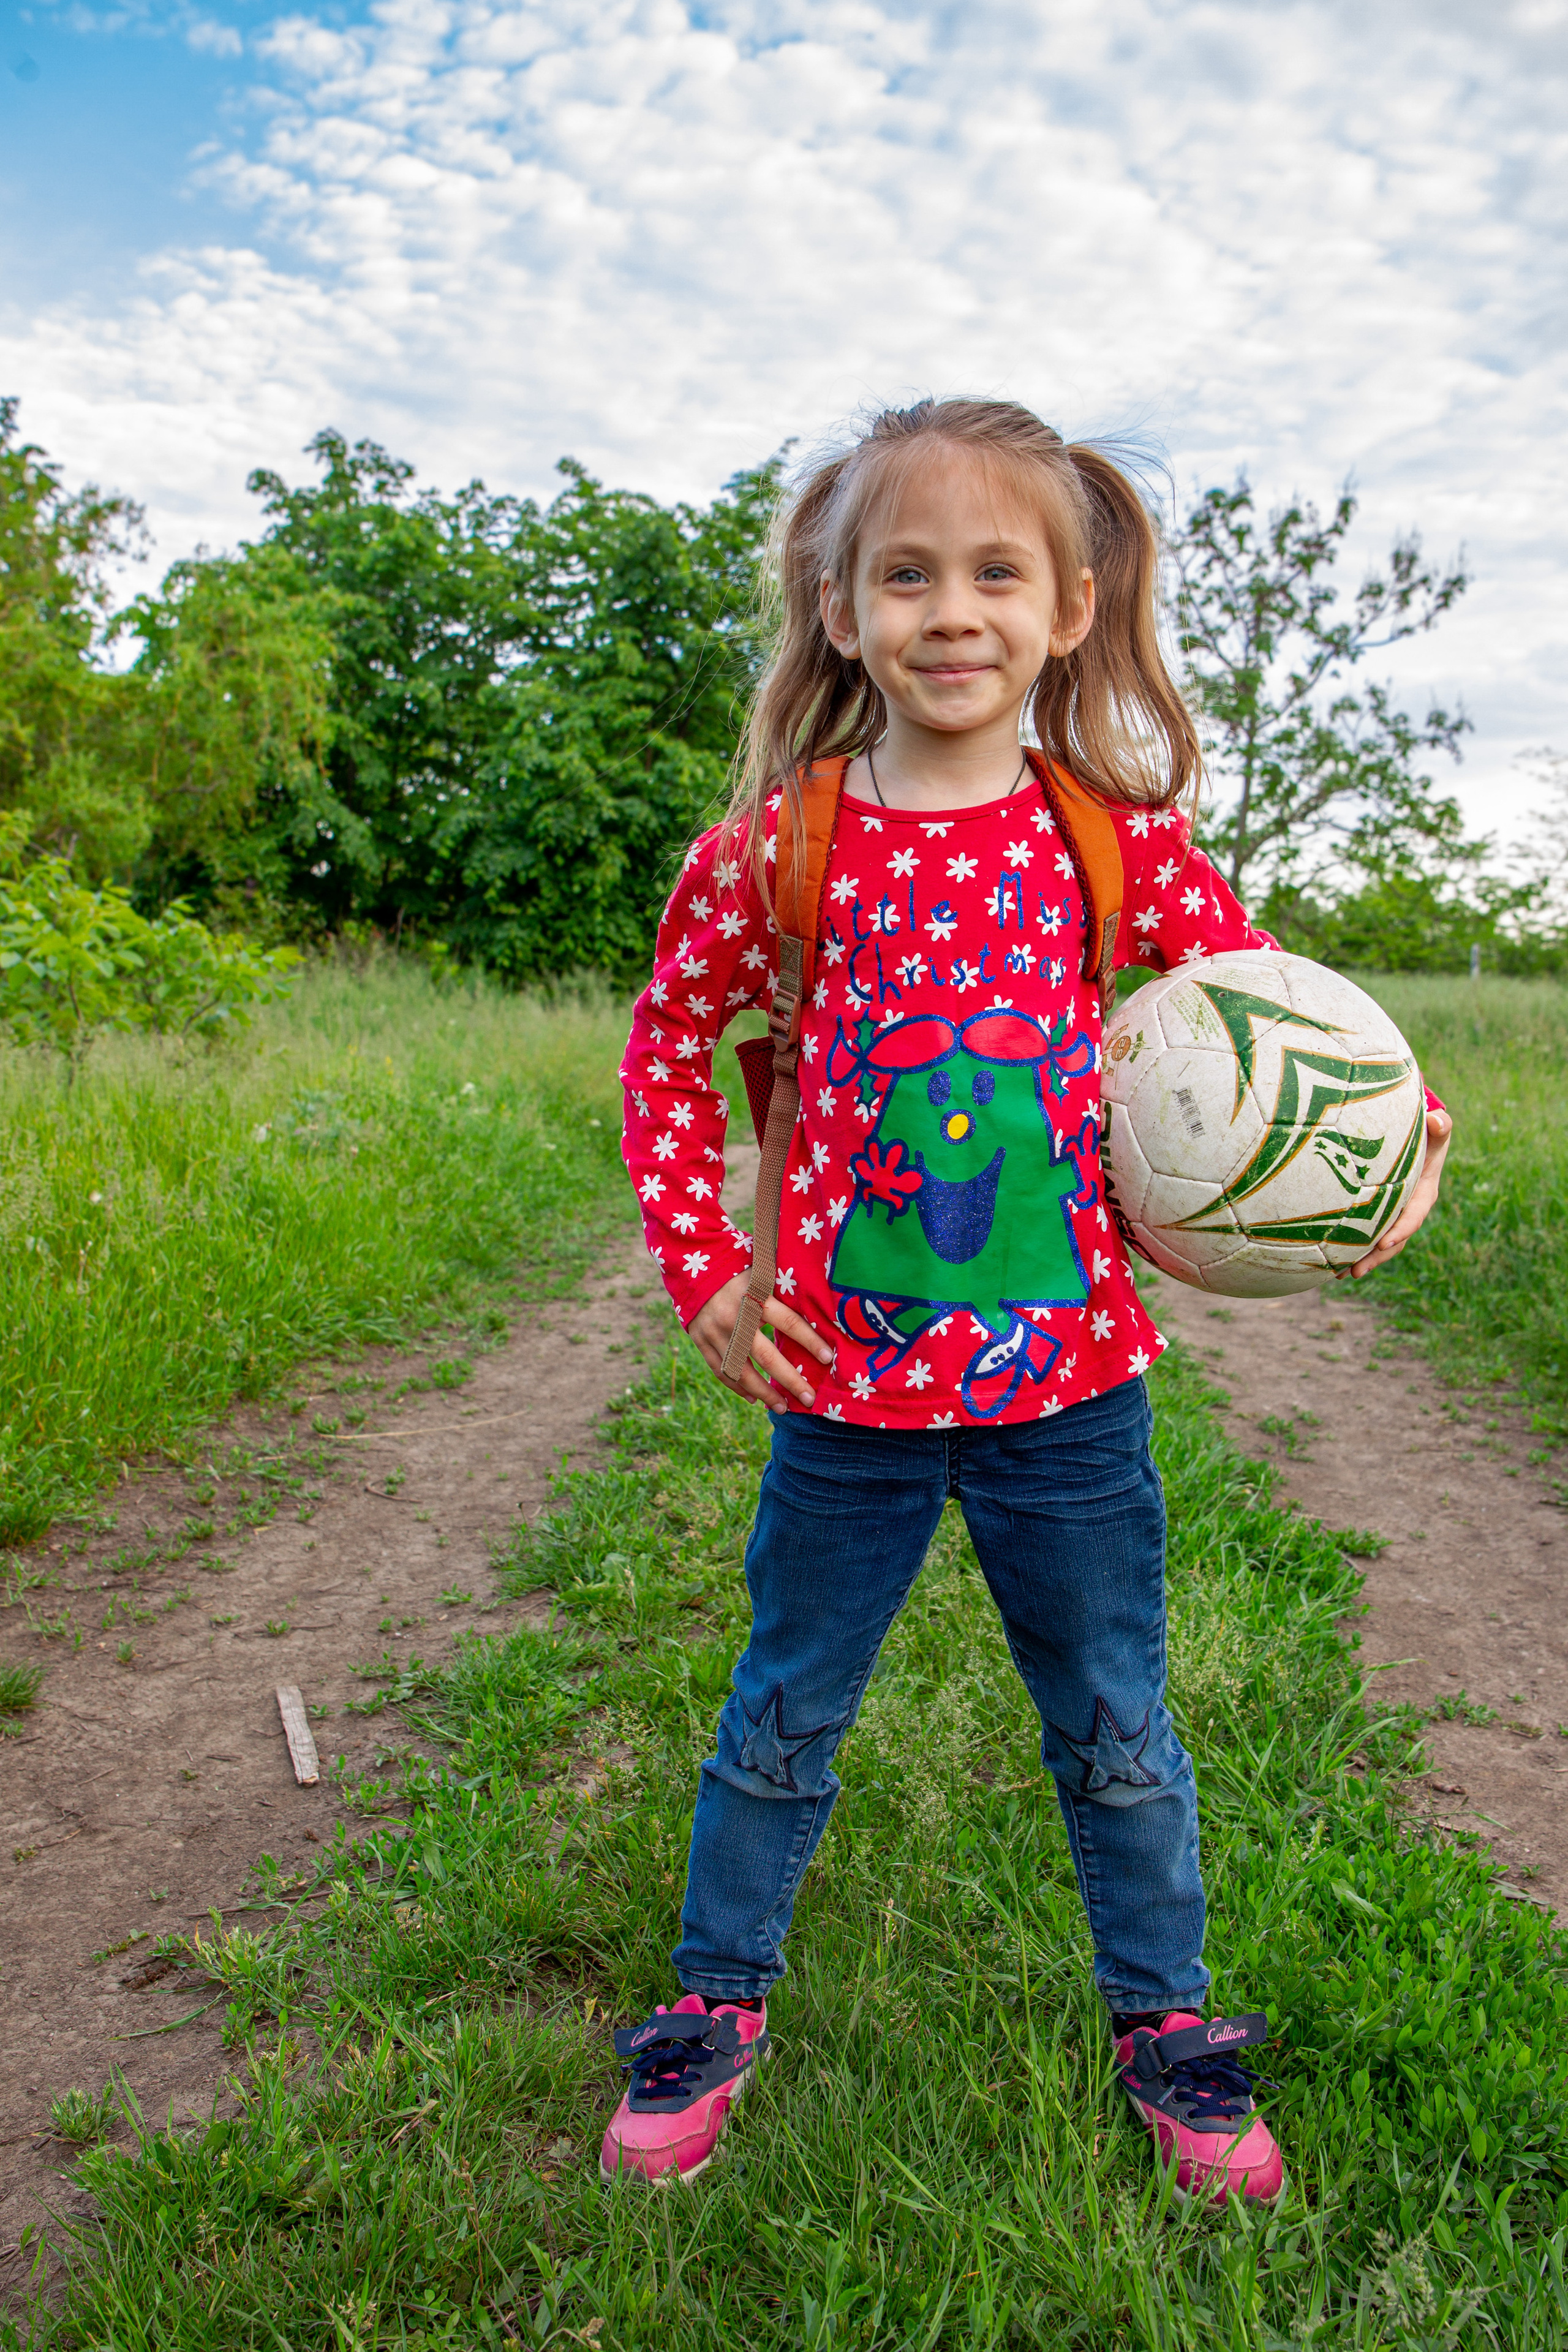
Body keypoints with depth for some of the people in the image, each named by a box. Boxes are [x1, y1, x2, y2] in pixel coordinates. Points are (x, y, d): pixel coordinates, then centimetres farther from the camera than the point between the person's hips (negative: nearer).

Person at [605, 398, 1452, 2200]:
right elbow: (668, 1044, 4)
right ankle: (716, 2001, 41)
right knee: (783, 1718, 17)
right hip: (847, 1381, 0)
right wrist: (700, 1270, -3)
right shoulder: (780, 846, -8)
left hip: (1069, 1378, 1)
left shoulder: (1110, 834, -5)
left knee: (1117, 1728, 18)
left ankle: (1163, 2018, 42)